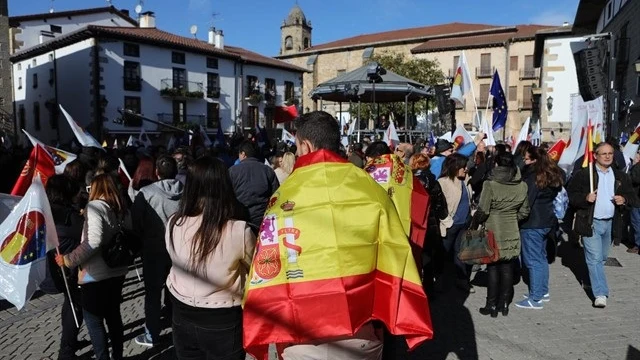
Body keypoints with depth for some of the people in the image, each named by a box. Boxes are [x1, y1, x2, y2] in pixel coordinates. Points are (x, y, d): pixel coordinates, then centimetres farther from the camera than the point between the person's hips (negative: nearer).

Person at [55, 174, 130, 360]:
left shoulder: (95, 206, -13)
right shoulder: (122, 209, 7)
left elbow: (93, 241, -25)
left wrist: (68, 260, -18)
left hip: (96, 275, -7)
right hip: (117, 272, 7)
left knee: (93, 320, 7)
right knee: (113, 315, 19)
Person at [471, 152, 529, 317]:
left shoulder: (490, 185, -16)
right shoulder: (521, 186, 0)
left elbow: (482, 211, -15)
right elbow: (524, 212, 8)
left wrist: (473, 226, 0)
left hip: (493, 233, -4)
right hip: (512, 234, 4)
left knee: (493, 268, 6)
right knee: (507, 269, 12)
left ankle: (492, 306, 14)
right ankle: (504, 304, 21)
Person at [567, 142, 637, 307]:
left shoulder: (621, 176, 8)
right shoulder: (583, 174, -6)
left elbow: (633, 197, 15)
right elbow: (570, 194, -7)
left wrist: (624, 199, -7)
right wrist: (585, 198, -23)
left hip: (610, 223, 5)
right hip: (591, 223, -5)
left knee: (602, 257, 18)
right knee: (595, 258, -7)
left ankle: (590, 279, 41)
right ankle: (600, 293, -6)